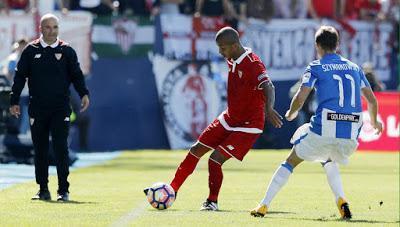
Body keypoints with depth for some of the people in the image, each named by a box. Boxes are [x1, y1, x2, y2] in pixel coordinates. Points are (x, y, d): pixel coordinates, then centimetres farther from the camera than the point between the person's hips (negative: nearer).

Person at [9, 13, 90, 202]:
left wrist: (84, 94, -9)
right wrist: (14, 101, 3)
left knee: (61, 148, -9)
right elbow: (20, 76, 8)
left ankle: (63, 190, -7)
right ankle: (43, 190, 14)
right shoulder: (31, 50, 6)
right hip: (37, 109, 1)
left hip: (61, 108, -1)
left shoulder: (66, 51, 5)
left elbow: (76, 74, 7)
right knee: (40, 150, 6)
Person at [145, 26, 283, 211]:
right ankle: (172, 190, 24)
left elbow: (269, 87, -39)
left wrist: (269, 109, -57)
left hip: (248, 126, -9)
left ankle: (212, 202, 5)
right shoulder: (231, 61, 3)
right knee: (195, 151, 10)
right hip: (230, 118, 9)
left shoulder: (253, 64, -24)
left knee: (215, 160, -16)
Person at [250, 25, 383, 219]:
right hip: (351, 134, 4)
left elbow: (300, 97, -6)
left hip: (323, 130, -4)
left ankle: (264, 205, 10)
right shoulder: (354, 68, 16)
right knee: (329, 161, 33)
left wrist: (291, 114, 15)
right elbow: (372, 100, 18)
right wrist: (374, 121, 37)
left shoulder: (316, 67, 3)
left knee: (291, 162, 14)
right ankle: (341, 201, 10)